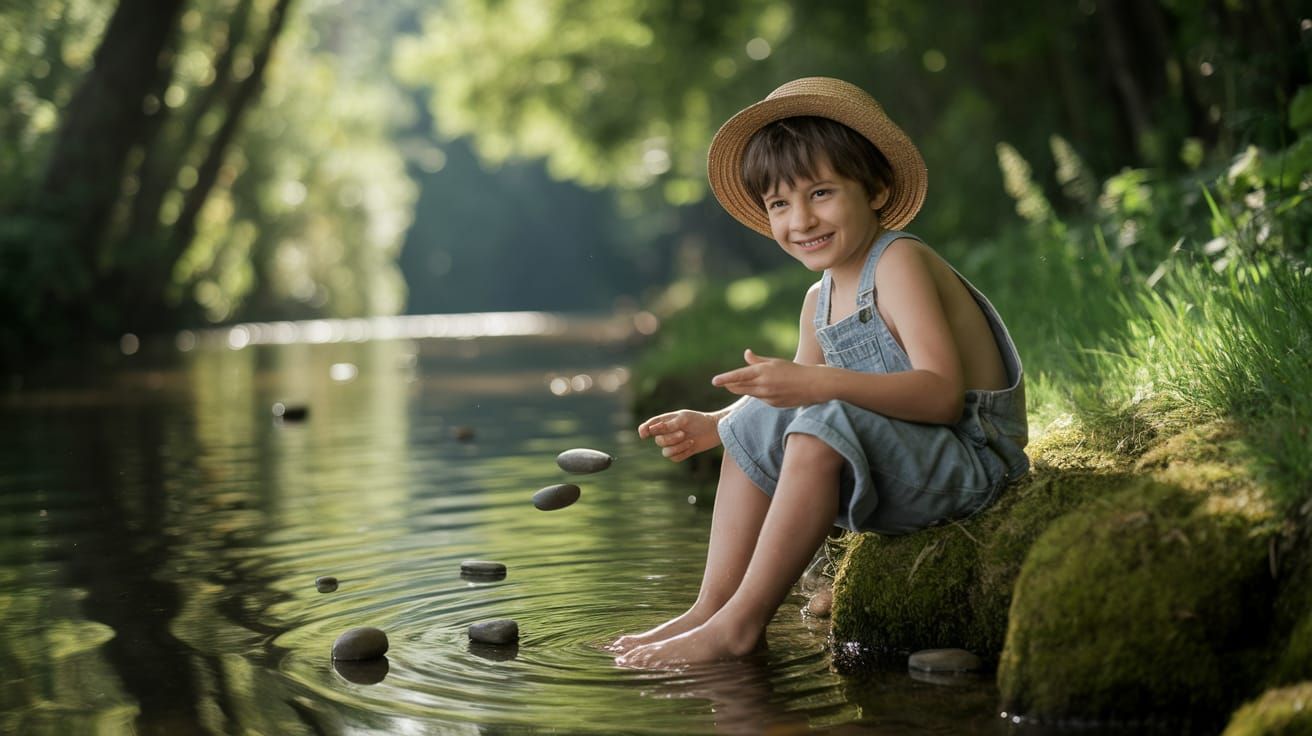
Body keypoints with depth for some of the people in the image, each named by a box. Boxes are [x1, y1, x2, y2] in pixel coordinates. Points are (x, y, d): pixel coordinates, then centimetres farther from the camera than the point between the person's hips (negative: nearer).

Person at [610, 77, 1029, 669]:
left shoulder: (899, 262, -16)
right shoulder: (820, 300, 10)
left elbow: (942, 393, -28)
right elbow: (796, 399, 20)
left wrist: (821, 383, -38)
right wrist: (711, 425, 5)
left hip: (972, 460, -9)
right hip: (898, 463, 9)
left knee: (825, 428, -30)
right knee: (756, 424, 8)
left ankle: (740, 622, -22)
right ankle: (712, 604, 2)